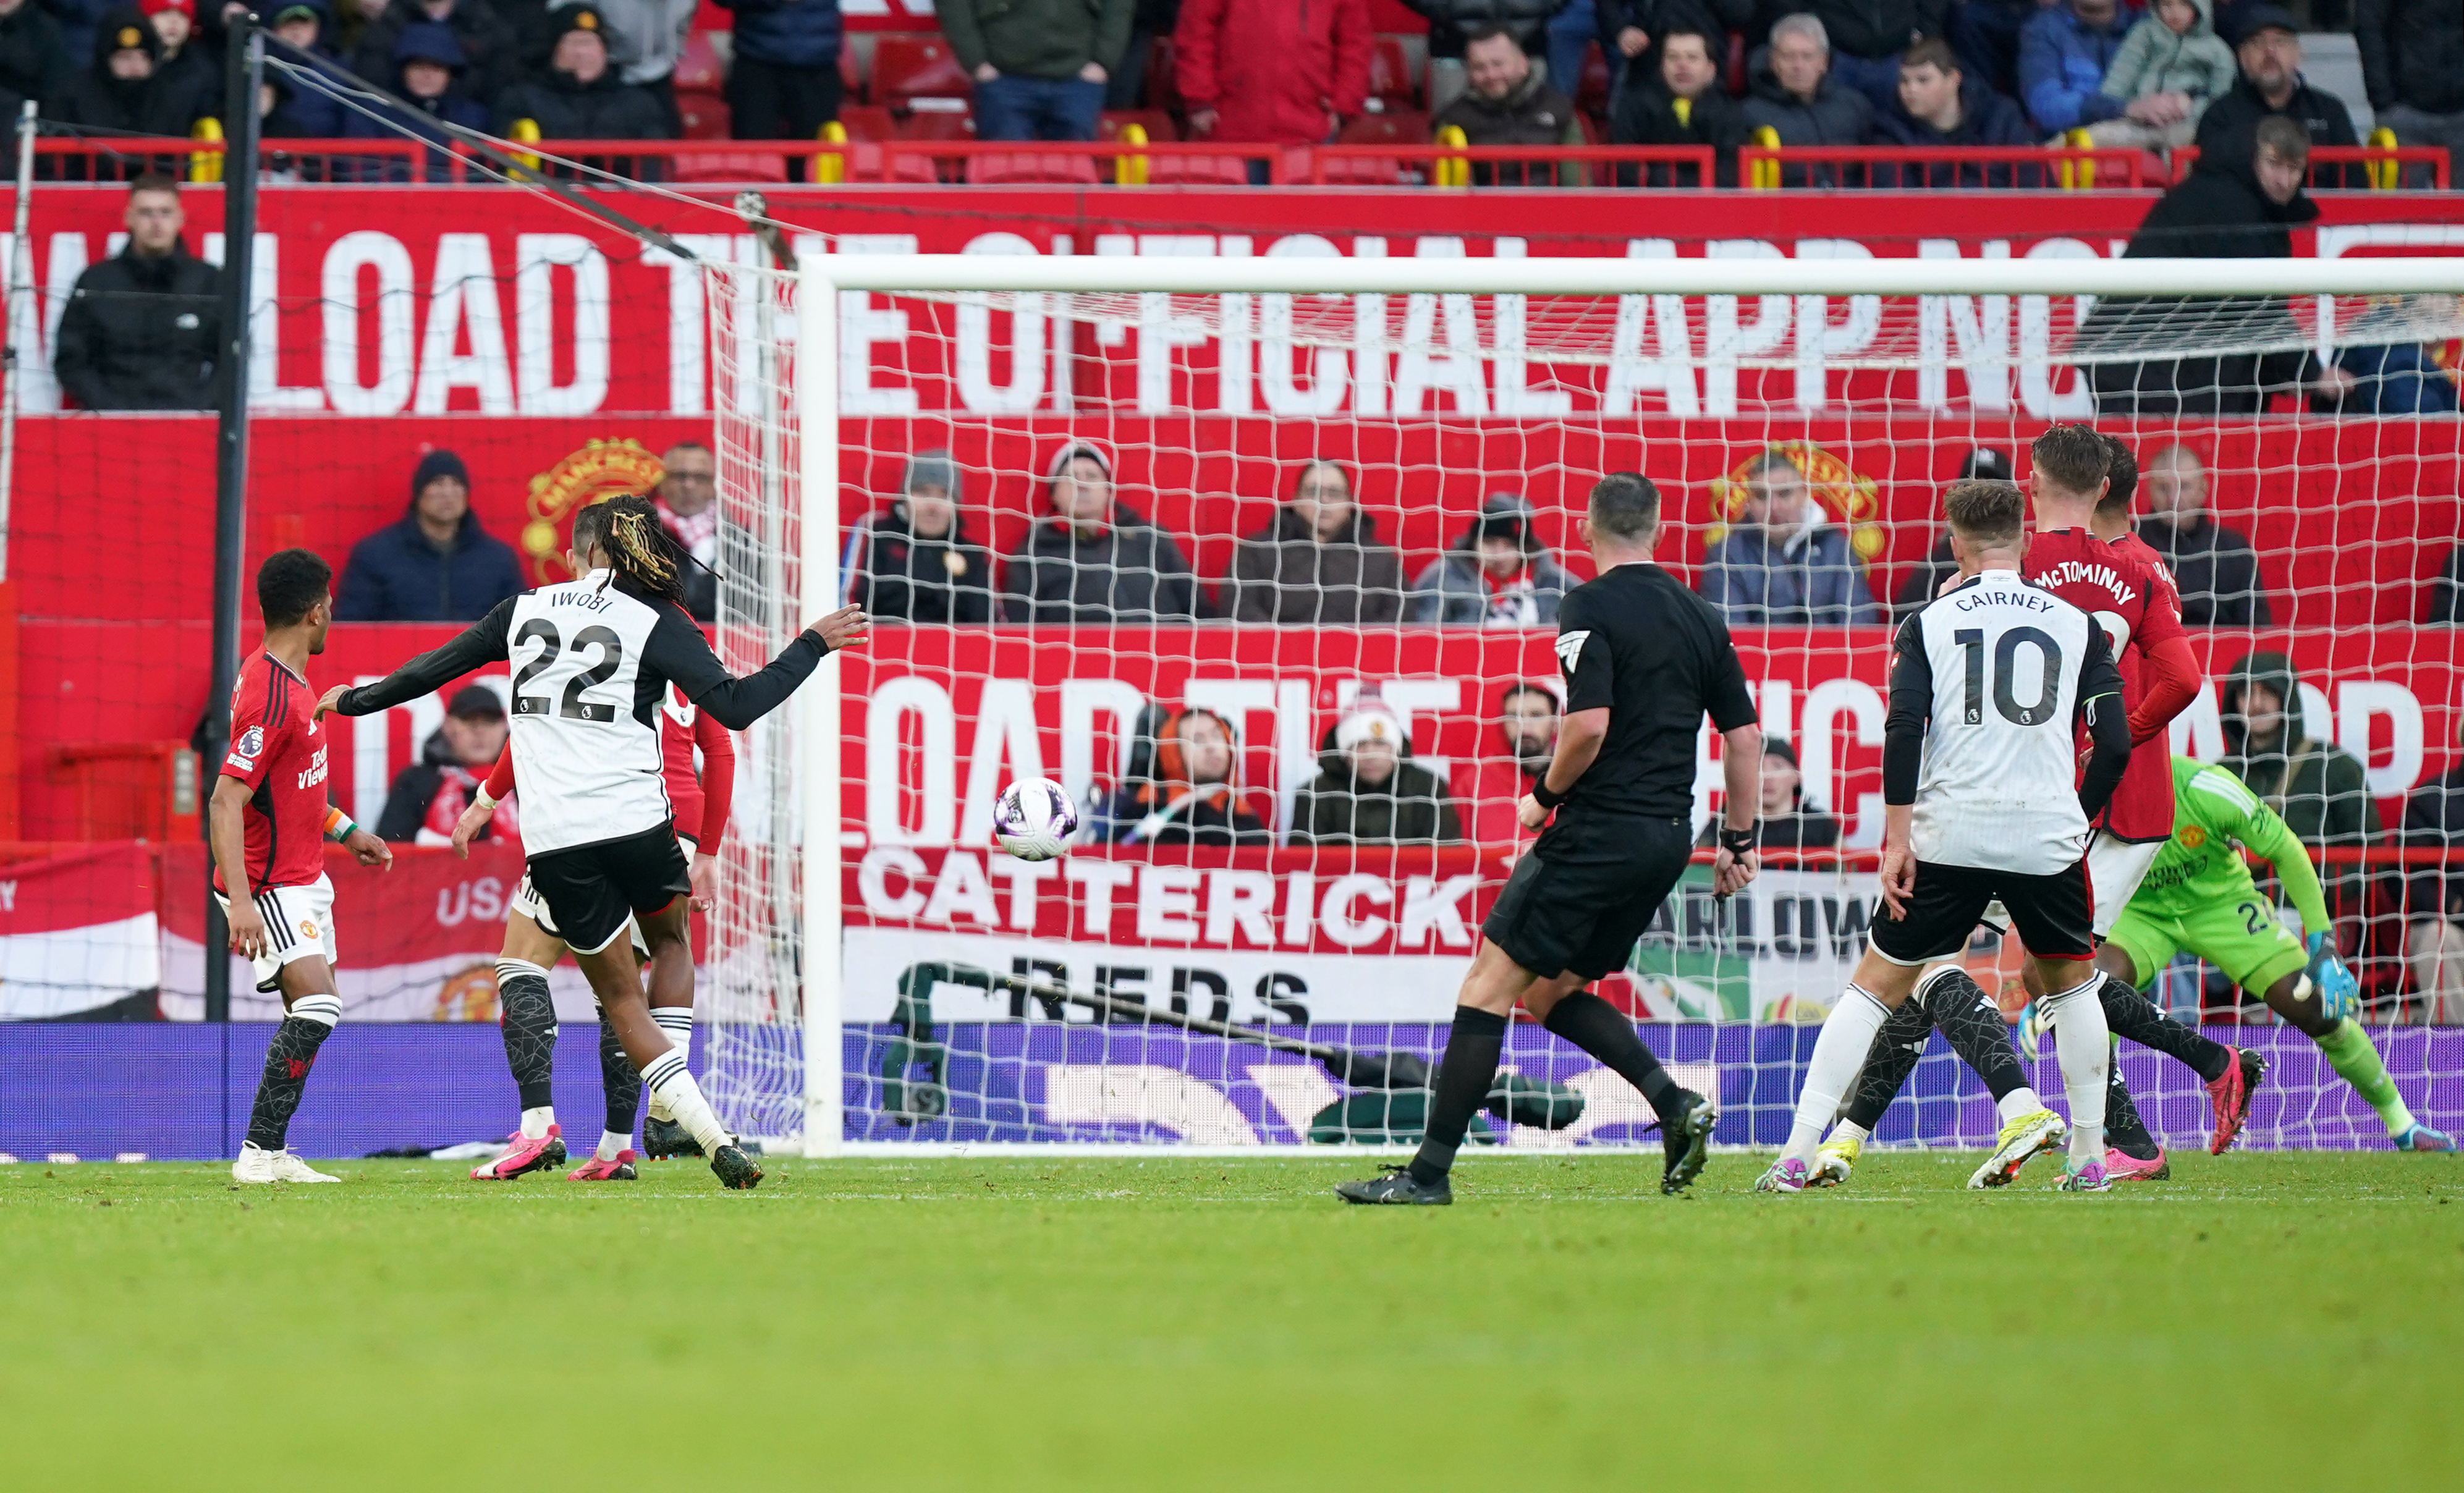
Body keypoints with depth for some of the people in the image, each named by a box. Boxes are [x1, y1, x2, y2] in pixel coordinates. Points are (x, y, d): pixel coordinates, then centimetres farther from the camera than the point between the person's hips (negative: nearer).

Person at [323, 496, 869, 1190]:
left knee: (620, 995, 8)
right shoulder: (655, 622, 0)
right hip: (637, 821, -1)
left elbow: (435, 668, 19)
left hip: (555, 840, 1)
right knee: (671, 941, 27)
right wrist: (811, 646, 1)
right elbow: (735, 706, -10)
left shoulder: (527, 608, 10)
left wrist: (354, 700, 36)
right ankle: (668, 1115, 9)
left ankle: (713, 1135, -6)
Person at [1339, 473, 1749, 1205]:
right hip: (1666, 840, 8)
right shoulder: (1700, 618, 12)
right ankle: (1676, 1104, 4)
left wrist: (1545, 797, -4)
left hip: (1598, 834, -8)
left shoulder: (1592, 607, -10)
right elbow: (1744, 733, 14)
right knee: (1552, 993, 20)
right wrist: (1739, 839, 21)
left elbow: (1589, 724, -21)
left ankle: (1430, 1170, -7)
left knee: (1490, 986, -4)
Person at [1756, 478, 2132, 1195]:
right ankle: (2089, 1160, 19)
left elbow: (1905, 728, -7)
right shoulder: (2076, 625, 8)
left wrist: (1896, 839, -6)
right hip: (2048, 835, 1)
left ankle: (1797, 1156, -1)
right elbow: (2114, 745, 4)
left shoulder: (1930, 622, 5)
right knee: (2073, 982, 24)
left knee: (1876, 986, 7)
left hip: (1949, 835, -1)